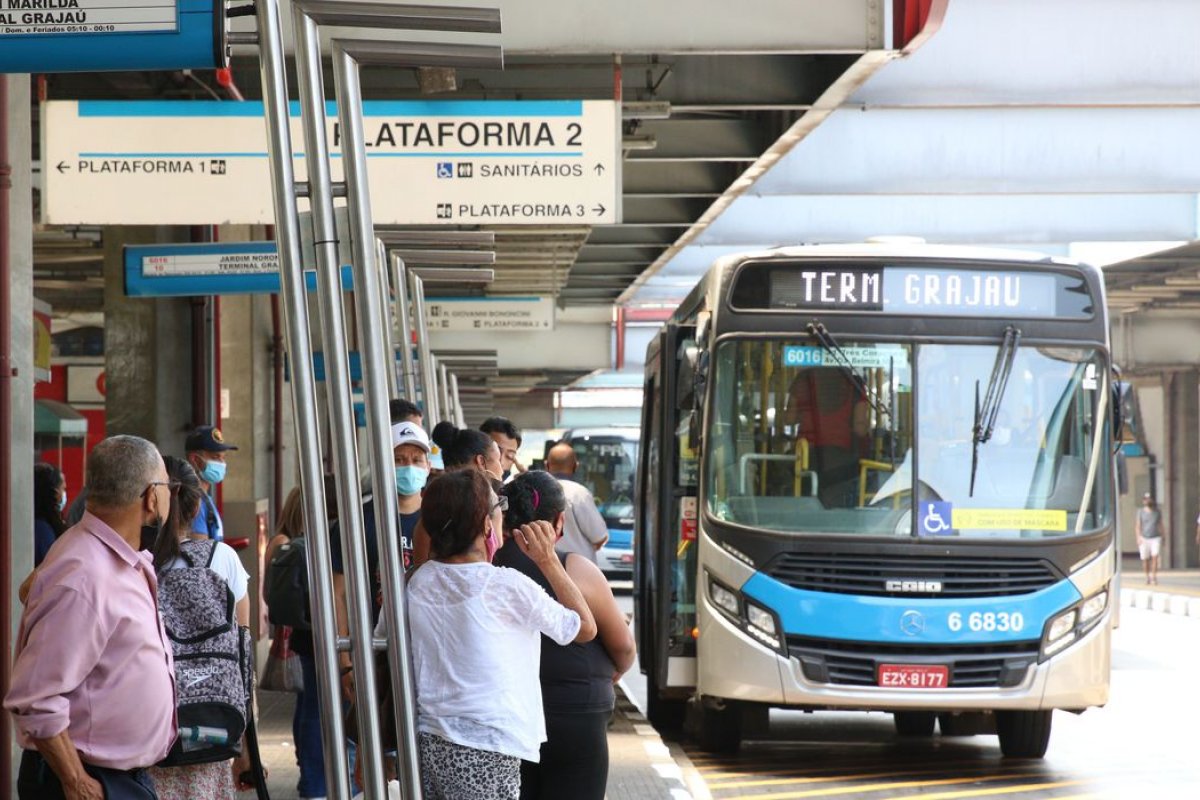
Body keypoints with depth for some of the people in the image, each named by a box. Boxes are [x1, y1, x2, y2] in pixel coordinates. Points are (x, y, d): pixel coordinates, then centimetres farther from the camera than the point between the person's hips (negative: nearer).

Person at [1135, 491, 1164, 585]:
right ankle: (1148, 577, 18)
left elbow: (1160, 525, 14)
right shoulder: (1140, 512, 4)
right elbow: (1138, 526, 2)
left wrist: (1162, 538, 12)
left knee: (1155, 557, -16)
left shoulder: (1157, 512, 8)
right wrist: (1139, 537, -10)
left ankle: (1154, 577, -16)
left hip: (1155, 538, 0)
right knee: (1145, 559, 2)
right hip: (1144, 539, 0)